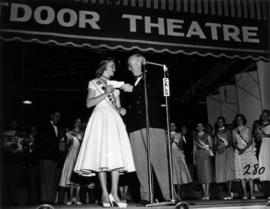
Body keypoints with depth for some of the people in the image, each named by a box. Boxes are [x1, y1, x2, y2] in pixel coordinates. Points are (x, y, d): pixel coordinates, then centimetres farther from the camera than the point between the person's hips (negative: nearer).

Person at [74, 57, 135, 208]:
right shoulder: (94, 83, 12)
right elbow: (89, 103, -1)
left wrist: (121, 110, 0)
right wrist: (105, 94, -8)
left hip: (115, 120, 4)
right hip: (101, 118, -4)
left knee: (117, 156, -9)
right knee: (102, 156, -11)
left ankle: (114, 193, -8)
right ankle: (105, 193, -7)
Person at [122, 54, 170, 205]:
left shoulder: (154, 79, 14)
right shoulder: (130, 84, 26)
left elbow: (158, 93, -6)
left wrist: (134, 90, -6)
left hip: (153, 123, -4)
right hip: (135, 126, 4)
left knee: (159, 160, -9)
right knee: (141, 163, -4)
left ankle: (169, 195, -7)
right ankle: (145, 197, -3)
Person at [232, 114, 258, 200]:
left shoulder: (247, 129, 8)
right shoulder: (234, 131, 10)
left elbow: (251, 141, 1)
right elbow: (234, 143, 7)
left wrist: (244, 149, -13)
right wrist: (239, 149, -12)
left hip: (248, 151, -1)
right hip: (239, 152, 1)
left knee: (250, 173, -6)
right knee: (242, 173, -3)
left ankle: (252, 193, -4)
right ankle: (245, 193, 0)